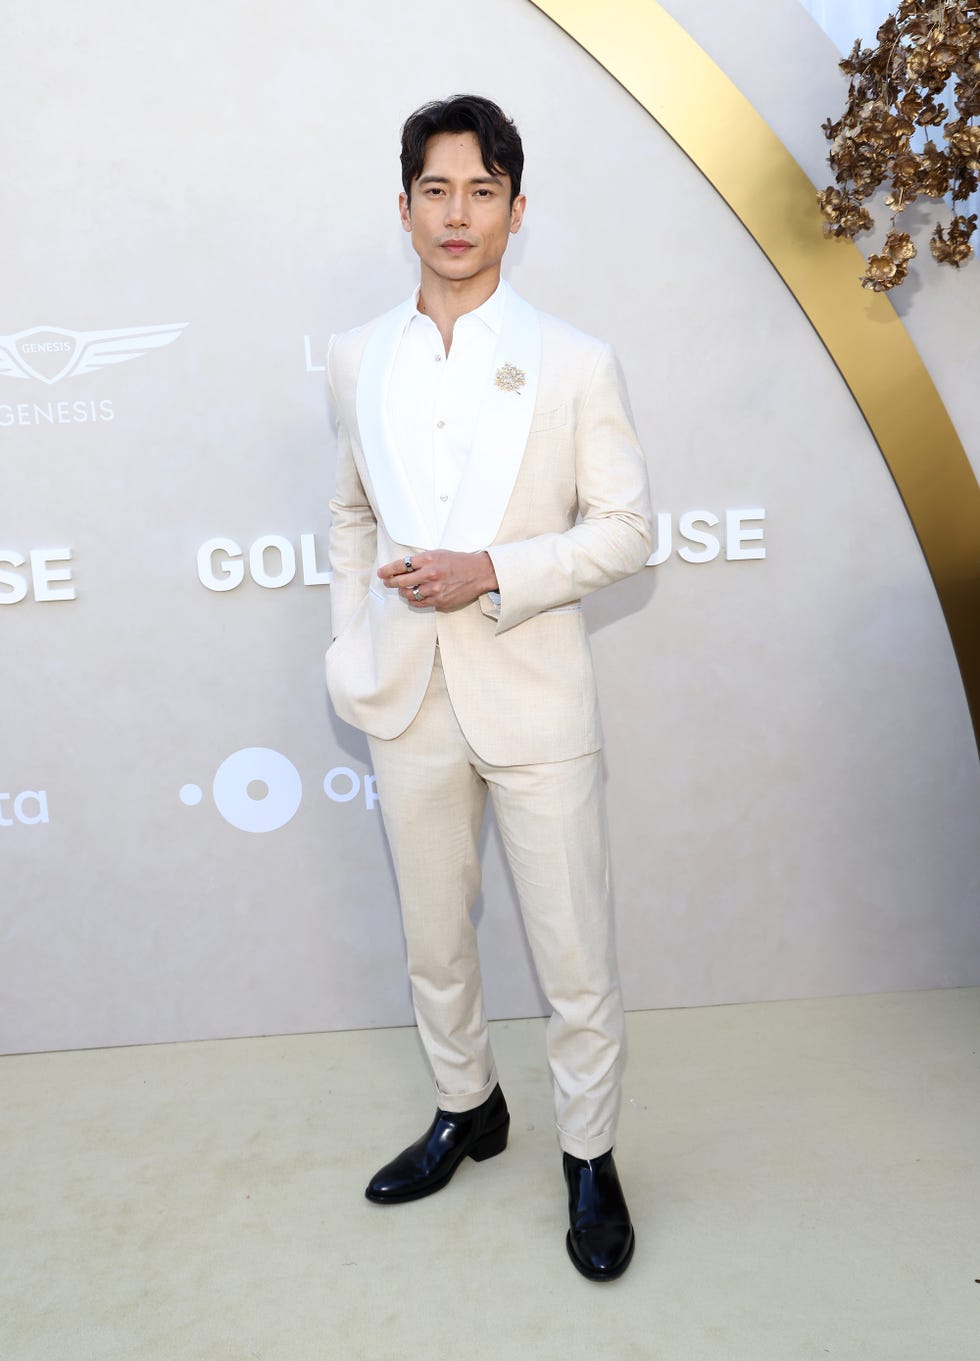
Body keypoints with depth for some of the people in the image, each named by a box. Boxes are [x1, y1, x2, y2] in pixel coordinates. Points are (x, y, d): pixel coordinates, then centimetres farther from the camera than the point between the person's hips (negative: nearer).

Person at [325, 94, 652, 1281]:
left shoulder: (575, 364, -4)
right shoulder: (357, 360, 6)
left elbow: (626, 528, -5)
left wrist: (493, 573, -18)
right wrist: (351, 651, 8)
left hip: (534, 702, -3)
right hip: (407, 704, 4)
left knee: (576, 960, 7)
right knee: (434, 946, 19)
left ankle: (589, 1156, 31)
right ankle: (467, 1111, 44)